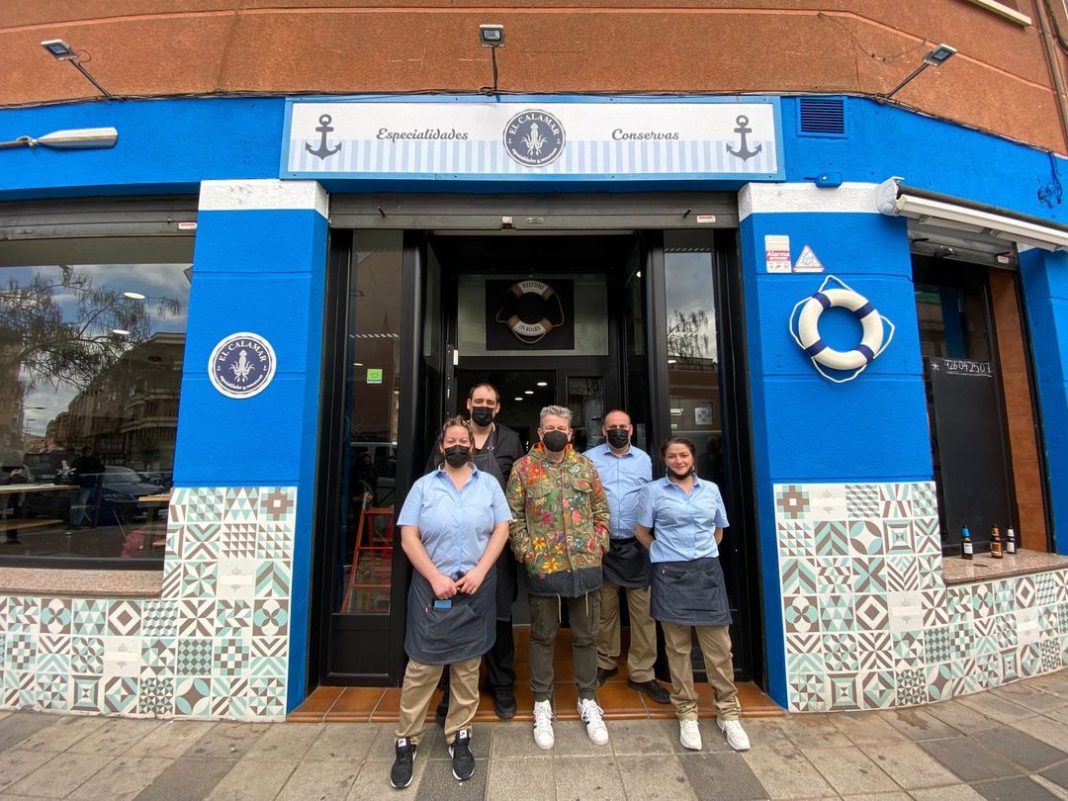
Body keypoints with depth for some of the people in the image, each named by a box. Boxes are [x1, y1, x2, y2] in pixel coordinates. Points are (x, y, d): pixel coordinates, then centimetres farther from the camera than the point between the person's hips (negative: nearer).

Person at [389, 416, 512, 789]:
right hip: (432, 587, -1)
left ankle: (459, 737, 27)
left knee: (468, 666, 10)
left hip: (476, 589, 1)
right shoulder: (423, 485, 3)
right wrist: (435, 577, -11)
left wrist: (480, 571, -9)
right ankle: (406, 741, 22)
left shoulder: (489, 483, 6)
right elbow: (408, 537, -2)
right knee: (421, 665, 3)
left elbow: (501, 530, 2)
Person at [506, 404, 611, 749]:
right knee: (543, 636, 14)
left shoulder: (585, 465, 5)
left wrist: (599, 545, 1)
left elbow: (601, 510, 9)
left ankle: (588, 701, 36)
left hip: (586, 565, 3)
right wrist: (526, 552, -10)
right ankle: (542, 704, 33)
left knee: (586, 635, 16)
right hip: (543, 566, -2)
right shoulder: (523, 467, -3)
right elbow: (514, 516, -4)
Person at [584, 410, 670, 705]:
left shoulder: (644, 459, 8)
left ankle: (642, 673, 18)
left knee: (643, 610, 2)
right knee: (604, 609, 12)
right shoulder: (590, 458, 1)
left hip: (637, 546, 1)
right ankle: (605, 663, 32)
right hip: (601, 544, -1)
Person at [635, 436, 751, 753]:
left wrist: (703, 554, 11)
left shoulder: (711, 489, 9)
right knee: (677, 646, 7)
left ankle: (728, 714, 23)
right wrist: (665, 554, 3)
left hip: (707, 572, 2)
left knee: (718, 645, 5)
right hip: (671, 574, -2)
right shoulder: (653, 490, 1)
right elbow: (642, 532, 5)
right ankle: (687, 715, 22)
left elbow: (718, 530, 19)